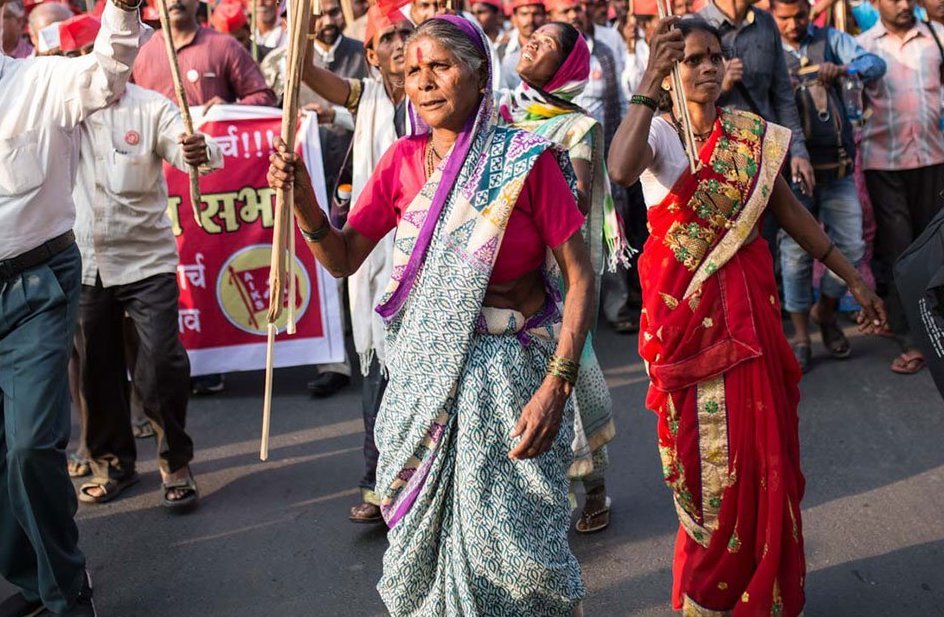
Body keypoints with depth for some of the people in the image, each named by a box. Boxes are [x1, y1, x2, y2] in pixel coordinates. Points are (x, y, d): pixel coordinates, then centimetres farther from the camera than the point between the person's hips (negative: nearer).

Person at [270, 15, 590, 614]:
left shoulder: (527, 159, -11)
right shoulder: (404, 160, 1)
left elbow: (580, 277, -11)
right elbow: (342, 258, 6)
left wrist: (557, 385, -19)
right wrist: (303, 199, -12)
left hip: (511, 369, -4)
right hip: (426, 367, 4)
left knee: (511, 542, -1)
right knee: (424, 528, 14)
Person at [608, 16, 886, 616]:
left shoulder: (755, 133, 3)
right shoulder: (657, 131, -8)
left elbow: (790, 210, 9)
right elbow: (622, 170, -32)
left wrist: (853, 277, 8)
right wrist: (647, 87, -37)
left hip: (747, 302, 3)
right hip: (681, 305, -3)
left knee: (758, 441, 6)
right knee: (703, 445, 7)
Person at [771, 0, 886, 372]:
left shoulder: (830, 40, 6)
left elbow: (875, 64, -8)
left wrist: (843, 69, -30)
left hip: (837, 165, 2)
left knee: (850, 248, 5)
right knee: (796, 253, 2)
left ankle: (826, 313, 30)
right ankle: (800, 336, 15)